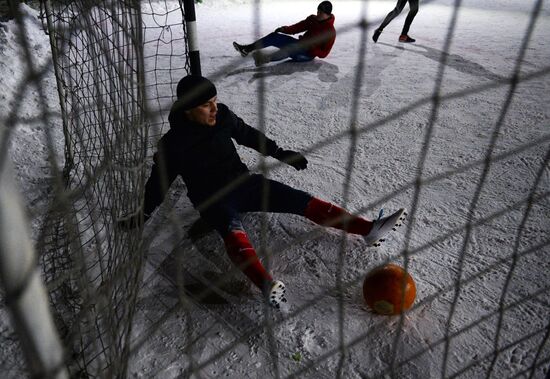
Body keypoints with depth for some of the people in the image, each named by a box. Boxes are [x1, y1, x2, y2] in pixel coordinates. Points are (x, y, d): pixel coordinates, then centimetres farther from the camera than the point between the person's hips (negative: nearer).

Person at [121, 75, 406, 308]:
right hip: (212, 200, -4)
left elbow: (250, 136, 12)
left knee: (301, 201, -11)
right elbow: (159, 181, -1)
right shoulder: (174, 143, -13)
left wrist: (280, 154, 15)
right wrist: (143, 213, -4)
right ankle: (266, 283, -60)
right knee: (233, 232, -38)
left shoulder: (223, 116, -3)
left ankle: (369, 229, -14)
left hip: (243, 182, 4)